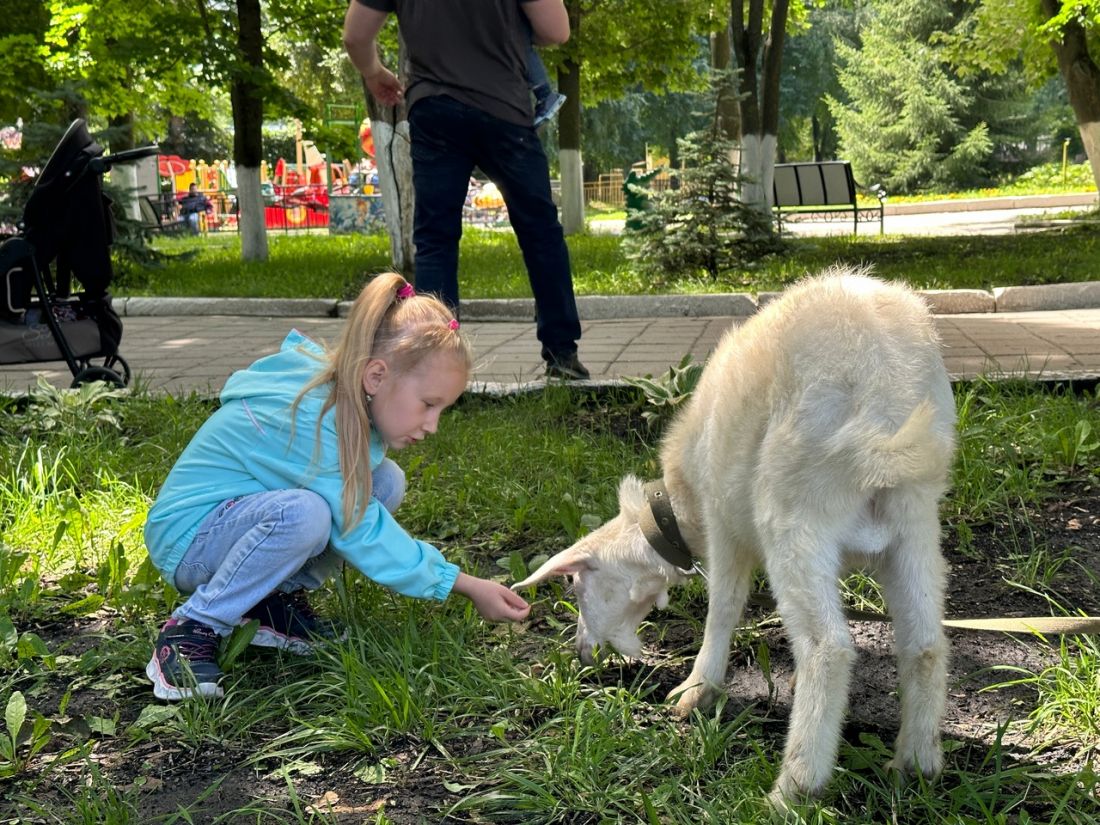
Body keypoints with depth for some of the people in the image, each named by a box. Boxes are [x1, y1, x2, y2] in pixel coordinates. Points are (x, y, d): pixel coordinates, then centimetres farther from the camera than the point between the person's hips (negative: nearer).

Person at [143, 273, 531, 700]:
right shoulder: (314, 423, -33)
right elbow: (365, 538, -29)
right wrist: (467, 586, -25)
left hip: (247, 505, 9)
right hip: (187, 536, -9)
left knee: (385, 482, -9)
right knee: (304, 513, -40)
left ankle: (277, 600, -1)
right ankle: (192, 629, -19)